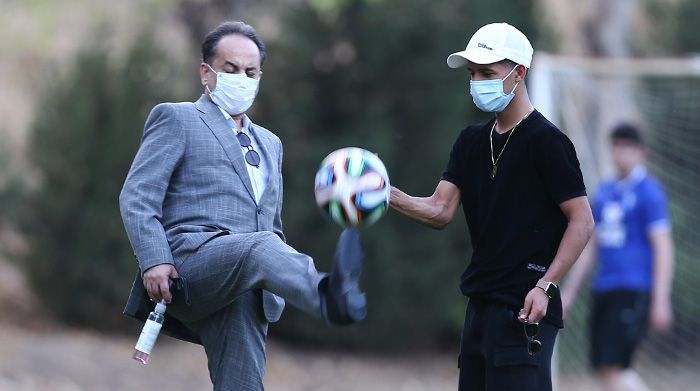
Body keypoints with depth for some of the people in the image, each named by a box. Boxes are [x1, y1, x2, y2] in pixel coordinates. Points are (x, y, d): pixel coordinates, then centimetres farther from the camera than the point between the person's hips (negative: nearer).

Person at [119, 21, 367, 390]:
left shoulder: (268, 143, 32)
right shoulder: (176, 119, 12)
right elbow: (137, 197, 0)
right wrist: (154, 261, -15)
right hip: (191, 258, -7)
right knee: (260, 247, -37)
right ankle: (329, 296, -66)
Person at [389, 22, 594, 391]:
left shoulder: (547, 141, -9)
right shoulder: (472, 141, 13)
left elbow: (582, 221, -10)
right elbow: (441, 211, 6)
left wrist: (544, 286, -18)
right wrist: (389, 196, -12)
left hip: (523, 312, -8)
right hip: (480, 304, 8)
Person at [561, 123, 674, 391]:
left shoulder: (649, 191, -5)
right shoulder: (605, 192, 16)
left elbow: (663, 248, -10)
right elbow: (590, 247, 23)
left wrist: (661, 301, -16)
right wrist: (568, 292, 22)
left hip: (634, 291, -7)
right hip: (604, 289, 7)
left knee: (612, 367, -15)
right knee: (604, 368, 4)